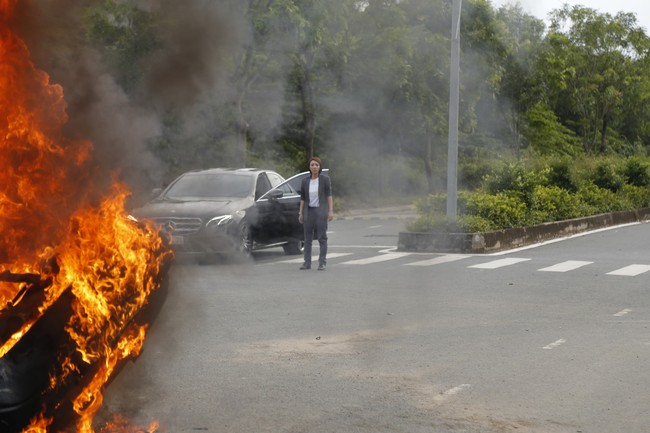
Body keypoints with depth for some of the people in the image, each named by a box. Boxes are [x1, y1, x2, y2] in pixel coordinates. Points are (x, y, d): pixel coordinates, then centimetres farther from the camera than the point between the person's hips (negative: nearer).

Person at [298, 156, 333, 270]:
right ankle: (307, 262, 12)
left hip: (321, 211, -3)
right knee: (308, 238, 6)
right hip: (308, 211, 3)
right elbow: (302, 198, 9)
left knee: (322, 237, -4)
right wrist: (300, 213, 6)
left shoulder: (325, 179, -3)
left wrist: (331, 211, -10)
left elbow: (329, 195, -4)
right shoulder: (305, 181, 5)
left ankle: (322, 263, -2)